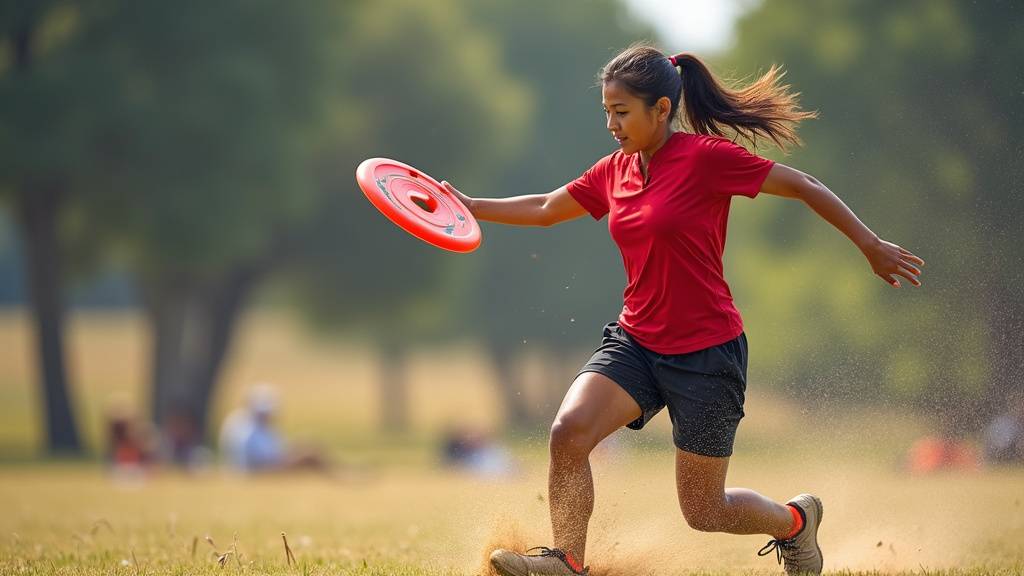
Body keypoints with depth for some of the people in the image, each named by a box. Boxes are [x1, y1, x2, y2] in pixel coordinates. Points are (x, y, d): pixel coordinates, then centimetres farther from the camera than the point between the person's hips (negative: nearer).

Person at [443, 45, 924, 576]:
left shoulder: (705, 157, -14)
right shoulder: (614, 171, 5)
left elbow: (804, 187, -8)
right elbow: (545, 209, 21)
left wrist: (871, 247, -4)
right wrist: (470, 207, 12)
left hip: (706, 353, -5)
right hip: (635, 342, 5)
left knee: (704, 512, 3)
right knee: (568, 432, -21)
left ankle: (795, 520, 33)